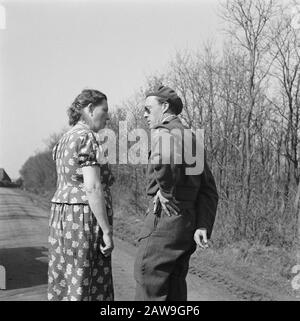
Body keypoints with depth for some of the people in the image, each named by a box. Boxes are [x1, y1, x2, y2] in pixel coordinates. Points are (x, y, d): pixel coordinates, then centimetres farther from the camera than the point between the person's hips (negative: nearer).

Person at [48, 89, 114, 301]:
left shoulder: (66, 139, 15)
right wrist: (107, 231, -18)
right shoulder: (87, 137, -13)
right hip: (85, 219, -9)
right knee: (84, 289, -4)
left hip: (62, 216, 9)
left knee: (64, 287, 12)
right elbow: (93, 188, -20)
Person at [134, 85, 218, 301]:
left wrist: (167, 192, -18)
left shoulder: (164, 132, -9)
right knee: (175, 291, 15)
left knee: (149, 290, -3)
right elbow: (209, 190, 13)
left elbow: (164, 161, -35)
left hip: (164, 219, -9)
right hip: (187, 224, 9)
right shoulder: (191, 137, 18)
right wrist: (203, 226, 5)